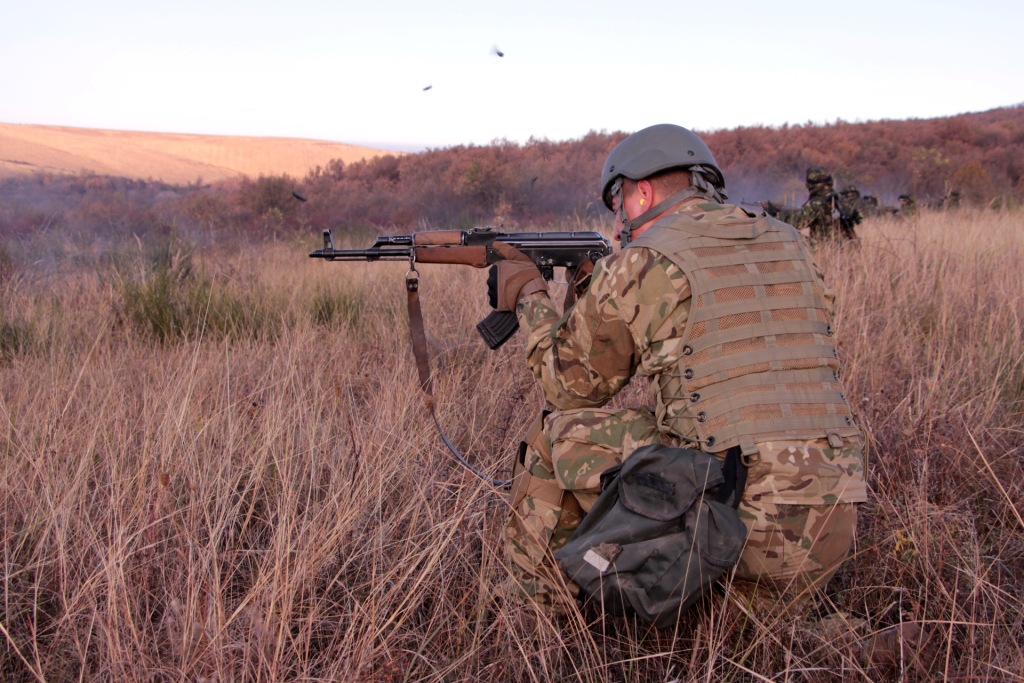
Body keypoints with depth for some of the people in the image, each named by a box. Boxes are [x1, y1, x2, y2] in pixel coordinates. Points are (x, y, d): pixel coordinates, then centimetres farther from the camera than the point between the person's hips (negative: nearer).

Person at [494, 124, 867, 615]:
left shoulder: (641, 264, -5)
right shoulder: (788, 246, 13)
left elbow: (569, 386, 8)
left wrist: (528, 295, 24)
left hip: (739, 531, -7)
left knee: (560, 435, 9)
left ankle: (549, 601, 21)